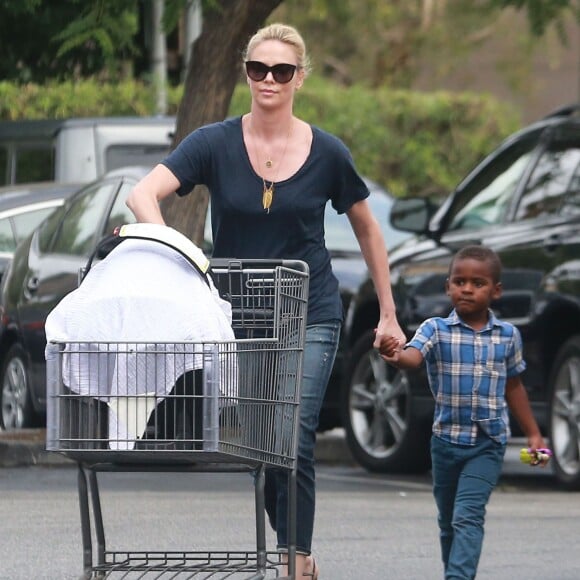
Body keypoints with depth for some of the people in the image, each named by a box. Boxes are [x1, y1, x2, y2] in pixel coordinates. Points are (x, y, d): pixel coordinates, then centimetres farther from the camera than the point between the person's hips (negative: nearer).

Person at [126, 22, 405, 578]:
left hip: (309, 319, -2)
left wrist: (388, 315, 12)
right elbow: (143, 193, -18)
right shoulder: (215, 144, -6)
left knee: (294, 442, -15)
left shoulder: (326, 153, -4)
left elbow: (366, 229, 10)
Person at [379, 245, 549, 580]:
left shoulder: (508, 336, 1)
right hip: (447, 438, 1)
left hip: (488, 442, -1)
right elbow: (414, 357, -26)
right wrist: (395, 356, -49)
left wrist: (533, 433, 17)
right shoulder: (436, 330, -5)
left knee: (468, 516, -16)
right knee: (448, 521, 15)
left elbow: (514, 388, 13)